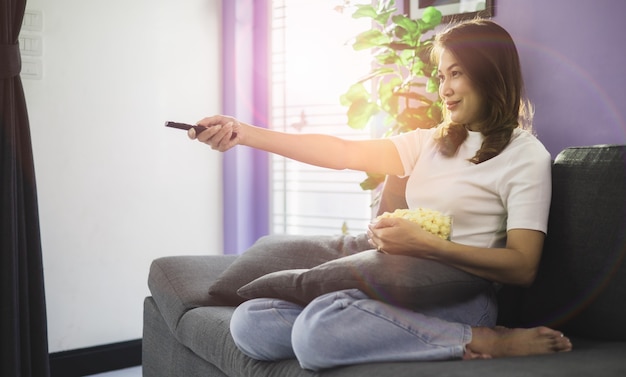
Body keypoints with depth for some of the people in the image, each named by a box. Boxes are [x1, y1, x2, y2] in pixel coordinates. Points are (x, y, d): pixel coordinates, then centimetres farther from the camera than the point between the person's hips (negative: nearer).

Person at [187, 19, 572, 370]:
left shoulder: (526, 156, -1)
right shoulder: (433, 143, 18)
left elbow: (522, 268, -11)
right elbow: (347, 152, 9)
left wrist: (424, 244, -22)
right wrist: (244, 133, 1)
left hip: (456, 298, -7)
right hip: (398, 285, 7)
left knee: (317, 331, -34)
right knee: (249, 321, -11)